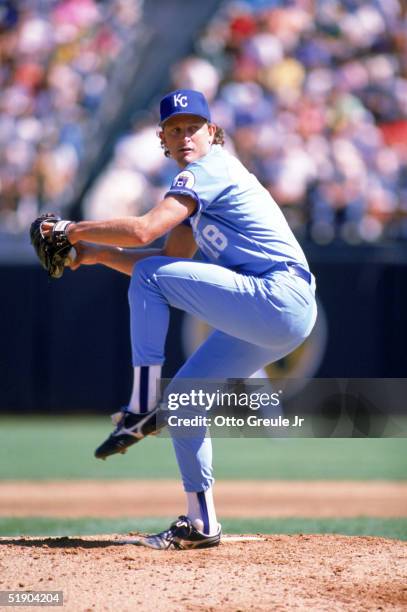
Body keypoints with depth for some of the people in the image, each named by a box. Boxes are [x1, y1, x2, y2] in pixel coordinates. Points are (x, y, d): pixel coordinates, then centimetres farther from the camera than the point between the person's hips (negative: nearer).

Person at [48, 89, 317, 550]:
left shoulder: (209, 169, -8)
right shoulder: (199, 185, 21)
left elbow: (143, 230, -20)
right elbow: (168, 267, 21)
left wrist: (77, 231, -8)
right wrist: (96, 253, 12)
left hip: (280, 300, -10)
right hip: (273, 322, 10)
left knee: (148, 275, -13)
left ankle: (142, 408, -12)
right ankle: (200, 525, 16)